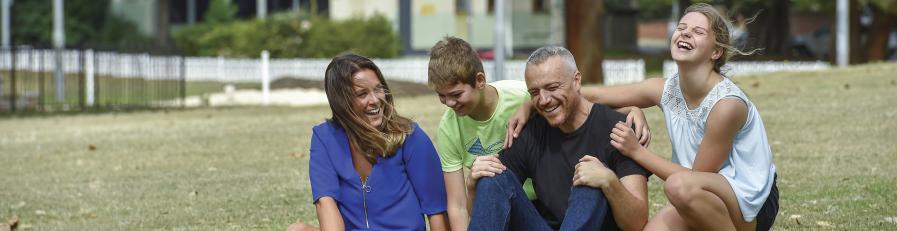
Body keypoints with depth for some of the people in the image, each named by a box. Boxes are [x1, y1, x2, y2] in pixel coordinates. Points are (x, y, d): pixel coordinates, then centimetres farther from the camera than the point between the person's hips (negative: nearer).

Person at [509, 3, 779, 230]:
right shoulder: (665, 90, -3)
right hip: (711, 202, 7)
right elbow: (593, 96, 1)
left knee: (681, 186, -36)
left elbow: (696, 177, -19)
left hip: (751, 203, -6)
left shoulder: (726, 104, -24)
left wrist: (637, 151, -19)